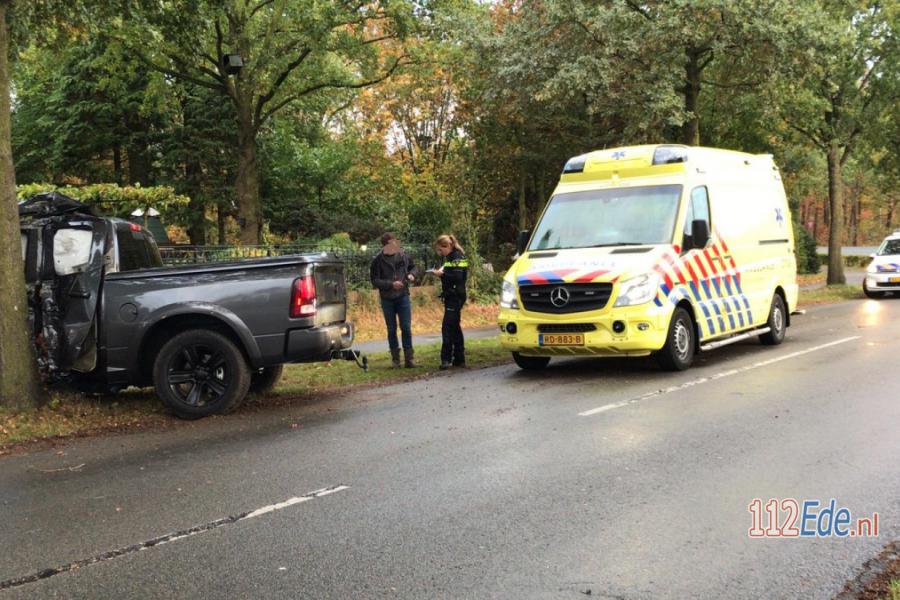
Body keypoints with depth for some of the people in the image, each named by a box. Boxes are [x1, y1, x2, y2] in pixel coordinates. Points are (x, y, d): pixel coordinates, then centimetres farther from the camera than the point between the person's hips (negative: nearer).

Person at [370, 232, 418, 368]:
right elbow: (375, 280, -10)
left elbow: (412, 267, 17)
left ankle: (409, 358, 5)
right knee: (392, 329, 7)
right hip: (387, 299, -1)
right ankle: (395, 359, 16)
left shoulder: (403, 255, -1)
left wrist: (411, 275, -5)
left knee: (406, 328, -2)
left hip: (403, 296, 1)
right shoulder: (378, 260, -10)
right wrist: (391, 284, -21)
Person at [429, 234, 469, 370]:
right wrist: (441, 271, 6)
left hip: (455, 297, -10)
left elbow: (457, 277, -21)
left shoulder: (457, 257, -12)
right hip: (451, 297, 10)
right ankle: (459, 359, 18)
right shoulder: (450, 258, 16)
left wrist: (442, 273, -17)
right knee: (455, 327, 13)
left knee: (447, 327, -13)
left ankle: (446, 359, -14)